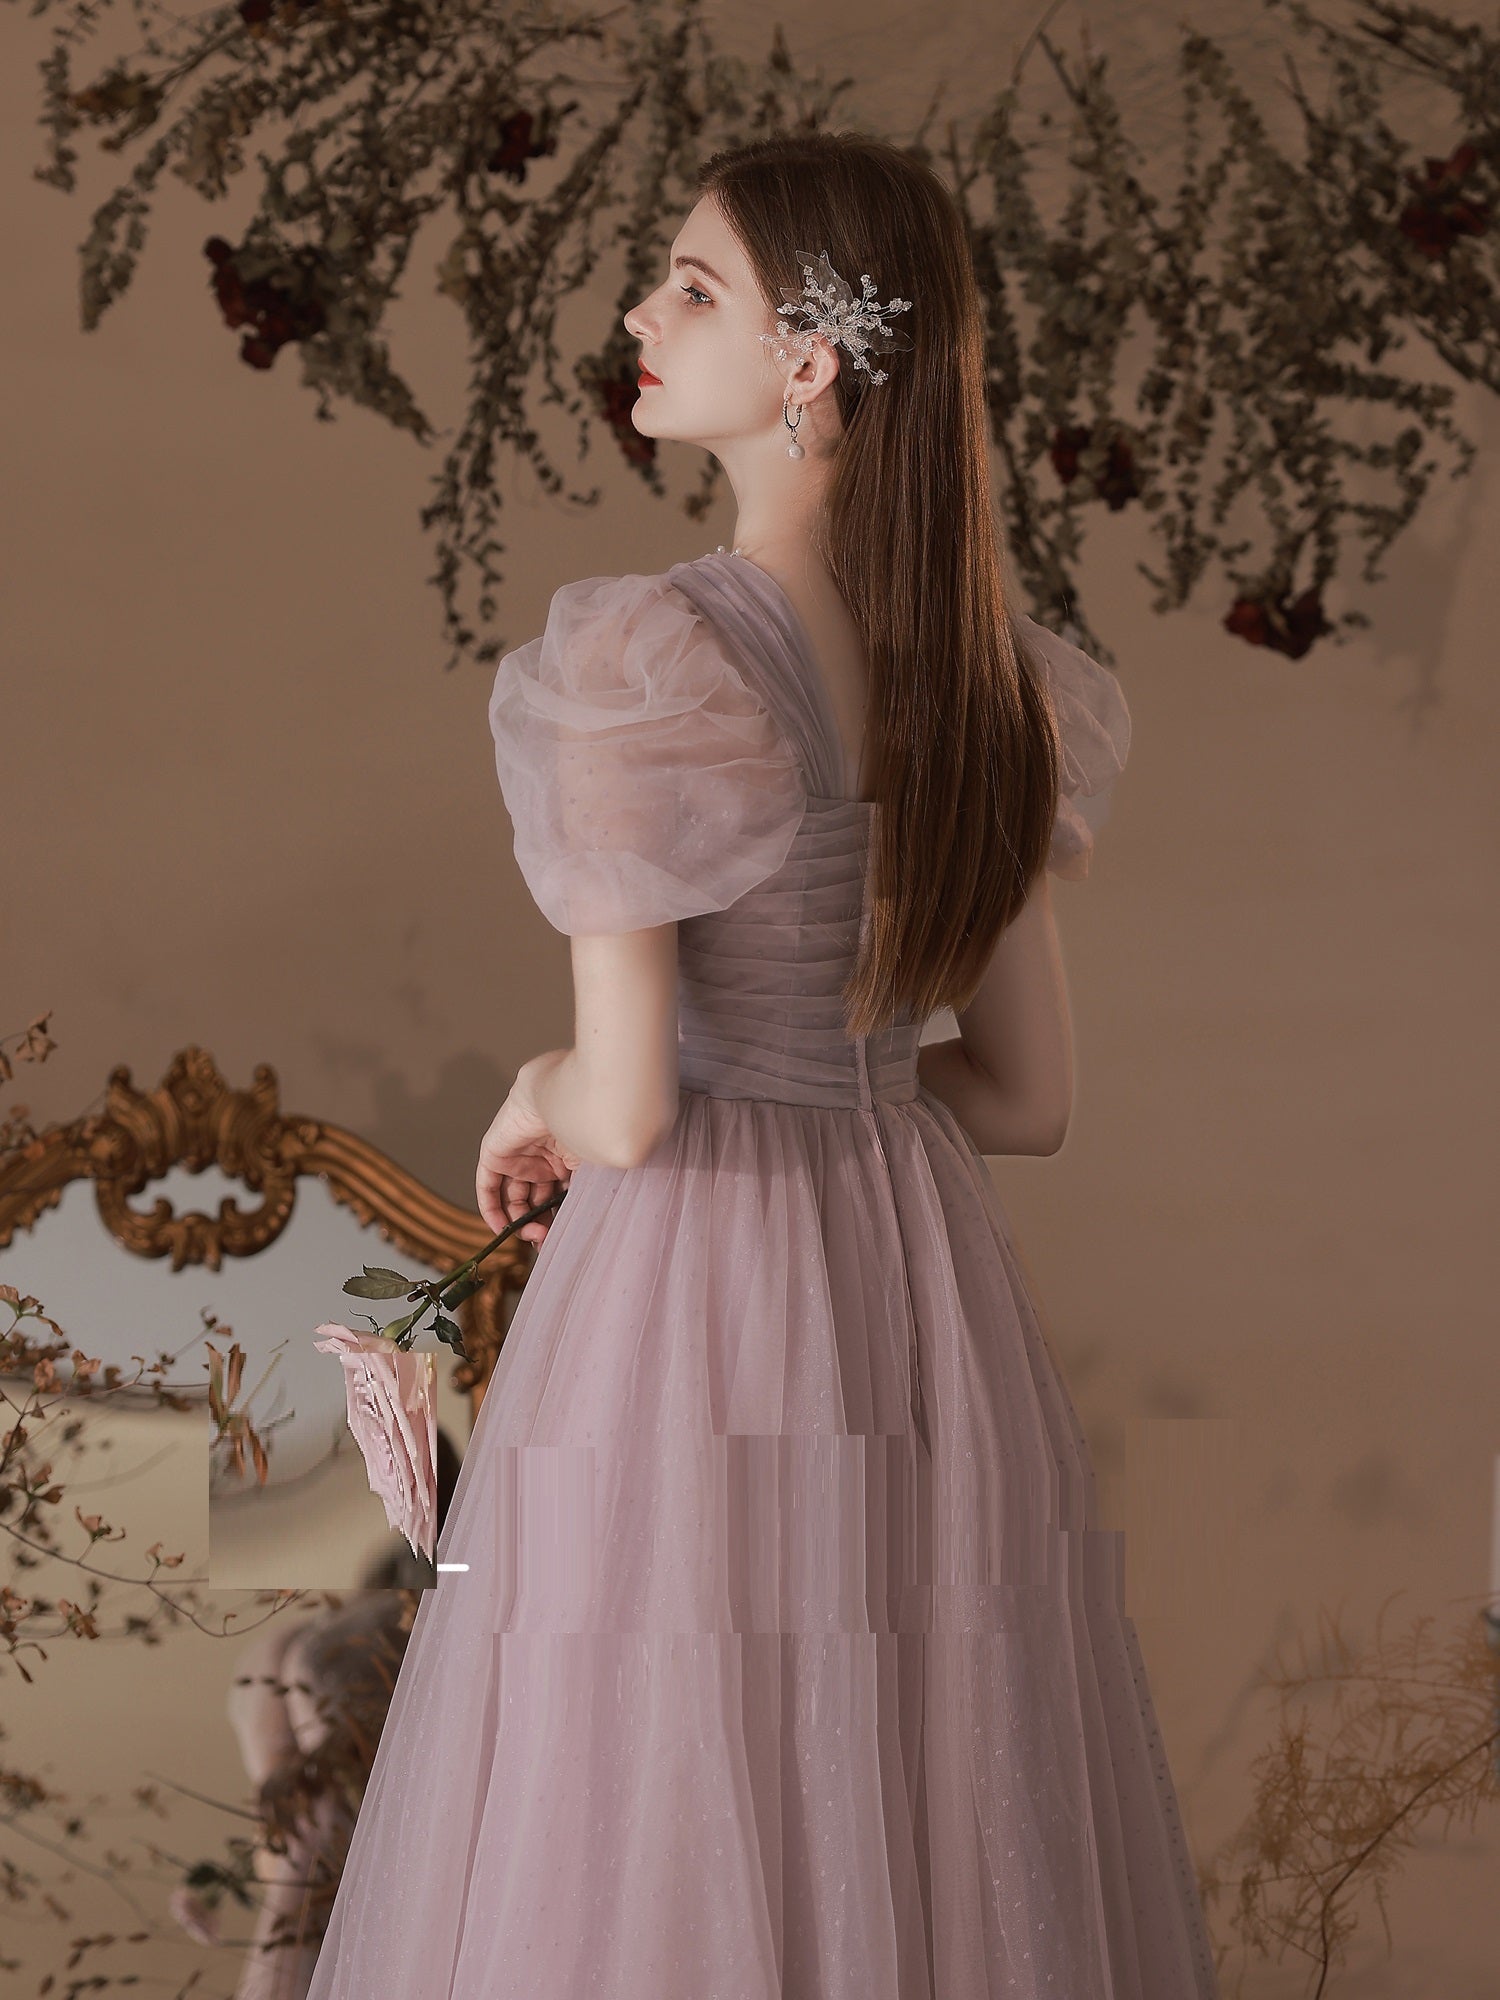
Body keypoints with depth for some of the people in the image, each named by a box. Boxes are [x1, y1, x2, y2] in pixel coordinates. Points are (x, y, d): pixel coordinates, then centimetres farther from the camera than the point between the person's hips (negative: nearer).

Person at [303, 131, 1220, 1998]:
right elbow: (1030, 1092, 8)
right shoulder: (990, 671, 3)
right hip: (927, 1287, 7)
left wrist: (539, 1095, 4)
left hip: (692, 1310, -6)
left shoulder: (645, 662, -17)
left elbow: (628, 1109, -17)